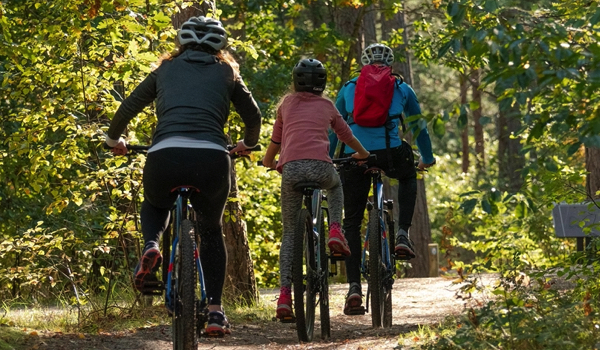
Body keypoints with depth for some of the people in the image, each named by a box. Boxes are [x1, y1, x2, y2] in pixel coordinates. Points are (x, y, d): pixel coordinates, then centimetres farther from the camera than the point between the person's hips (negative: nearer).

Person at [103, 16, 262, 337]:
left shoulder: (166, 70, 23)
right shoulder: (226, 73, 21)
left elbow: (127, 108, 25)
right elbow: (253, 116, 28)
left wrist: (114, 140, 43)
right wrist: (247, 145, 48)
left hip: (165, 156, 0)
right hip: (211, 159, 0)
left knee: (154, 205, 34)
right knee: (212, 230, 25)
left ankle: (151, 247, 1)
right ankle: (215, 311, 15)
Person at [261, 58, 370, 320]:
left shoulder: (287, 104, 21)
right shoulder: (327, 105, 21)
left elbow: (275, 140, 28)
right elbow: (346, 136, 34)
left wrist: (268, 161, 48)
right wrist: (362, 153, 54)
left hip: (291, 168, 0)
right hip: (320, 166, 0)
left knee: (290, 233, 11)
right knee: (335, 185, 39)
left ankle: (284, 294, -3)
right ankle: (335, 230, 13)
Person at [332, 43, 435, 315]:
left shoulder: (348, 88, 22)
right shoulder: (402, 89, 20)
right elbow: (418, 126, 29)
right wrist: (427, 158, 42)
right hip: (390, 153, 0)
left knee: (351, 223, 11)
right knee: (408, 177, 36)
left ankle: (354, 287, -1)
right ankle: (402, 235, 17)